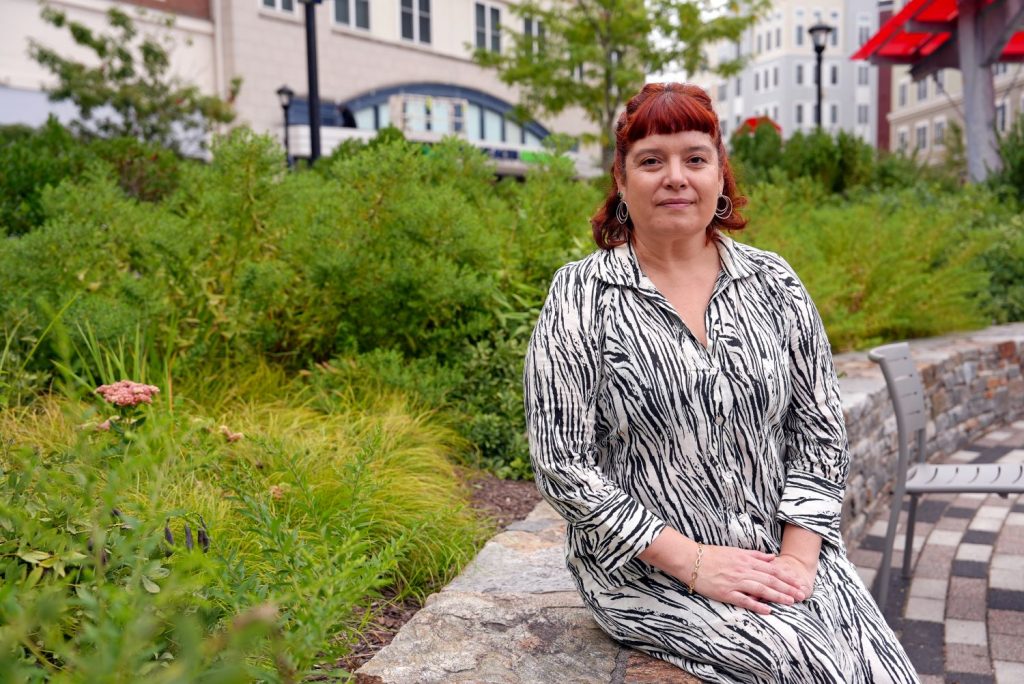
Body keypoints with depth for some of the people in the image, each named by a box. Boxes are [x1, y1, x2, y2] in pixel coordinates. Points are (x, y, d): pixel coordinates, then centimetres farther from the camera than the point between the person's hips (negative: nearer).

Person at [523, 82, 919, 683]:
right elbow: (563, 464, -10)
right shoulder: (582, 296, -6)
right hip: (649, 569, -3)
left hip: (783, 552, 4)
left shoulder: (773, 281, 5)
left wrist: (799, 553, -7)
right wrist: (692, 561, -14)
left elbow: (820, 429, 7)